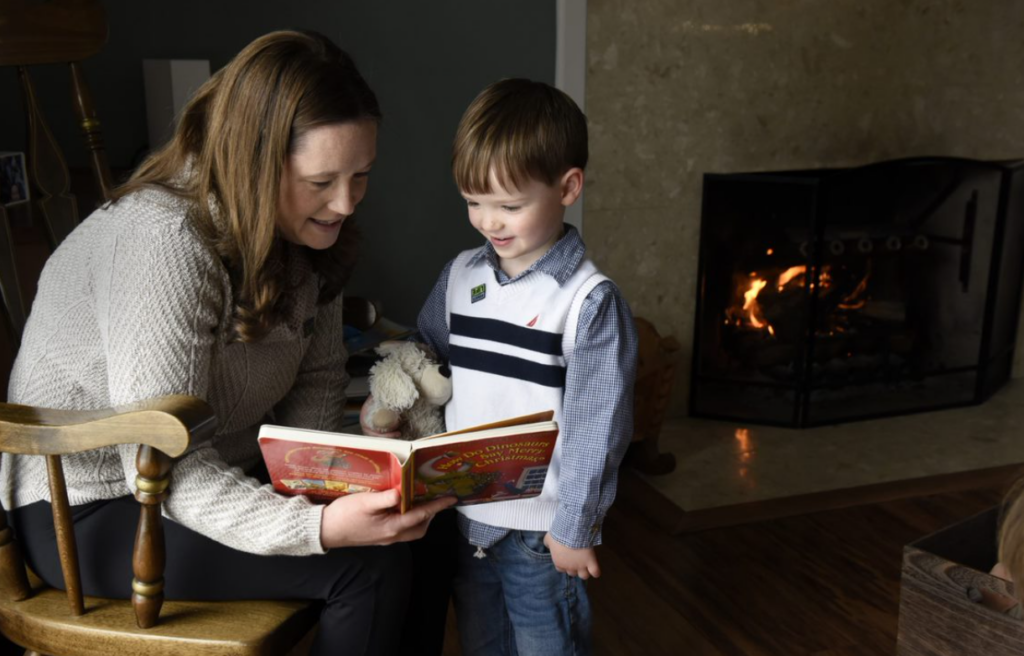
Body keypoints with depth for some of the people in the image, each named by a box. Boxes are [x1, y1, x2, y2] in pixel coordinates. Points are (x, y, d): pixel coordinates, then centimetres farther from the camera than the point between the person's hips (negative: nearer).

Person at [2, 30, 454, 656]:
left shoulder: (303, 226, -4)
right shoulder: (165, 245, -29)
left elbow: (319, 376, 2)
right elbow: (163, 468, -31)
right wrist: (318, 526, -43)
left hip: (226, 470, 8)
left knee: (430, 520, -3)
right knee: (370, 564, -22)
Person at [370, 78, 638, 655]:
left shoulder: (589, 300, -17)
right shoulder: (462, 276, 1)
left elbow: (596, 428, -16)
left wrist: (574, 528, -13)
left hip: (539, 533, -5)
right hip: (464, 516, 6)